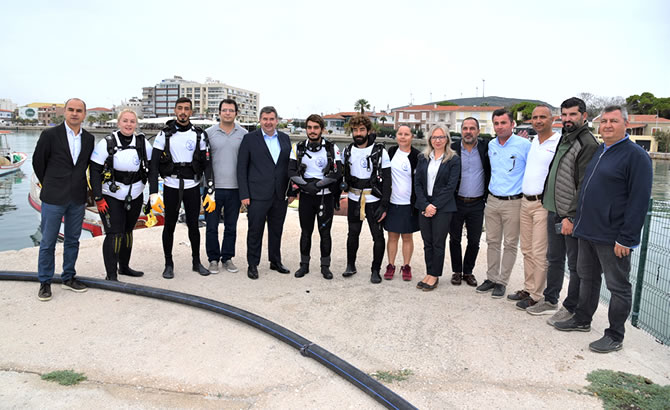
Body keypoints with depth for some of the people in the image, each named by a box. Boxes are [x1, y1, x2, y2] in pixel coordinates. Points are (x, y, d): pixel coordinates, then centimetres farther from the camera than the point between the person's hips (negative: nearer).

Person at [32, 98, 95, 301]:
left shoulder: (89, 139, 5)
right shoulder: (50, 135, -6)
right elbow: (38, 161, 3)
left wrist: (79, 187, 12)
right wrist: (50, 185, 9)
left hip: (78, 198, 4)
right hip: (54, 198, -3)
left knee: (72, 240, 12)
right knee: (48, 242, 3)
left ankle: (68, 278, 25)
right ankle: (45, 282, 16)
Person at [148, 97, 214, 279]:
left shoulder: (199, 135, 1)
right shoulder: (165, 134, -2)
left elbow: (207, 164, 2)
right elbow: (154, 165, -4)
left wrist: (210, 192, -5)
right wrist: (153, 193, -13)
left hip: (192, 186, 1)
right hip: (171, 187, -1)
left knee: (193, 225, 7)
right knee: (169, 225, 6)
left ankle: (196, 262, 22)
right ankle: (169, 264, 20)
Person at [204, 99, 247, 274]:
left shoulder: (243, 134, 5)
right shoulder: (209, 133, 2)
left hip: (235, 188, 1)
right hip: (214, 187, -1)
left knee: (231, 227, 10)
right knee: (212, 226, 4)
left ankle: (227, 258, 23)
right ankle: (213, 259, 19)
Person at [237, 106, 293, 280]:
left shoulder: (285, 138, 10)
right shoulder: (250, 139, -2)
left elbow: (289, 165, 12)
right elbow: (242, 168, -3)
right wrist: (244, 194, -9)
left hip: (280, 195, 4)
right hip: (257, 195, -3)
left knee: (276, 230, 14)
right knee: (255, 231, 3)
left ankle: (275, 261, 28)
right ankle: (252, 264, 17)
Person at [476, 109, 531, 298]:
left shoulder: (524, 145, -10)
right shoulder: (491, 145, 7)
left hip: (513, 202, -5)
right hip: (492, 201, 5)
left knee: (510, 244, 4)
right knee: (492, 242, 11)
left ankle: (502, 281, 14)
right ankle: (491, 278, 22)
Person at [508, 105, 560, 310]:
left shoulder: (560, 143, -9)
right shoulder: (532, 142, 13)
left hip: (544, 204, -7)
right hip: (526, 201, 7)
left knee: (539, 253, -3)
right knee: (527, 250, 14)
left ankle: (536, 295, 8)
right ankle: (528, 288, 25)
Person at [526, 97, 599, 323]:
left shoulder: (588, 143, -13)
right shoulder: (564, 138, 14)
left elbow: (585, 186, -18)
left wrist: (571, 216, -19)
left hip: (572, 216, -8)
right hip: (554, 211, 8)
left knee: (575, 265, 5)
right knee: (554, 259, 17)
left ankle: (571, 309, 16)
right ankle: (550, 301, 30)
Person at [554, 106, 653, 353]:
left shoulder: (636, 155, -12)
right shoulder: (598, 151, 13)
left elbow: (639, 201, -17)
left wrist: (626, 238, -20)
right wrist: (580, 221, 16)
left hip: (613, 238, -8)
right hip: (588, 232, 8)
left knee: (618, 287, 6)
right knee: (587, 278, 19)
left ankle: (614, 337, 17)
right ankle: (582, 320, 35)